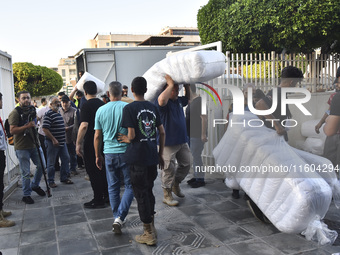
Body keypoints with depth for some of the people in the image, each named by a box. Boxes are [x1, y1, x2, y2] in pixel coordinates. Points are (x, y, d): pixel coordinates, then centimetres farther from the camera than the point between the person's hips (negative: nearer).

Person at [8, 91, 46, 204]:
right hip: (22, 148, -6)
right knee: (26, 173, 0)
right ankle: (26, 195, 15)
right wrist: (27, 126, -24)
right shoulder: (15, 113, -10)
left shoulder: (32, 110, 12)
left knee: (42, 166, 10)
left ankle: (35, 185, 34)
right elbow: (12, 130, -17)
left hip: (34, 145, 6)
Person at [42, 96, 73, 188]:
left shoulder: (58, 114, 14)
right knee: (51, 162, 2)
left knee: (66, 159, 11)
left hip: (62, 142, 8)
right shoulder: (48, 114, -13)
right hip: (52, 143, -8)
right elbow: (45, 129, -20)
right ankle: (51, 181, 13)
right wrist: (53, 139, -19)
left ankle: (64, 177, 23)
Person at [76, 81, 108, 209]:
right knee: (103, 169, 17)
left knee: (93, 171, 1)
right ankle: (107, 195, 26)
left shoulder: (86, 106, -14)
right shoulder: (103, 104, 8)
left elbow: (84, 126, -23)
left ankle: (98, 200, 6)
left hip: (91, 143, -7)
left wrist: (78, 144, -17)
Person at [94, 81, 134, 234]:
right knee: (130, 186, 8)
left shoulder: (101, 110, 2)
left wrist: (98, 155, 17)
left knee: (113, 187, 14)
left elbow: (97, 136, 6)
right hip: (126, 152, -3)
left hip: (109, 153, 3)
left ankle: (117, 218, 21)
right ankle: (120, 218, -4)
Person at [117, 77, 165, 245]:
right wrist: (160, 154, 17)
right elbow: (162, 133, 9)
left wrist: (126, 139, 6)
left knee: (141, 194, 5)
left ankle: (149, 235, 13)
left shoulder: (129, 108, -10)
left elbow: (131, 135, -16)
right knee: (149, 191, 19)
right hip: (152, 156, 5)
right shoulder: (153, 108, 7)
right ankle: (151, 227, 29)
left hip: (137, 158, -5)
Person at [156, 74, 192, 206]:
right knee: (169, 169, -2)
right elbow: (161, 100, -41)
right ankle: (167, 195, 12)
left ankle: (176, 184, 35)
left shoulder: (179, 101, 10)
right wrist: (170, 84, -29)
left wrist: (186, 85, 14)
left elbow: (188, 98, 31)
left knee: (187, 163, 15)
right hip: (168, 142, -8)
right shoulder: (165, 102, -15)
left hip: (182, 141, 8)